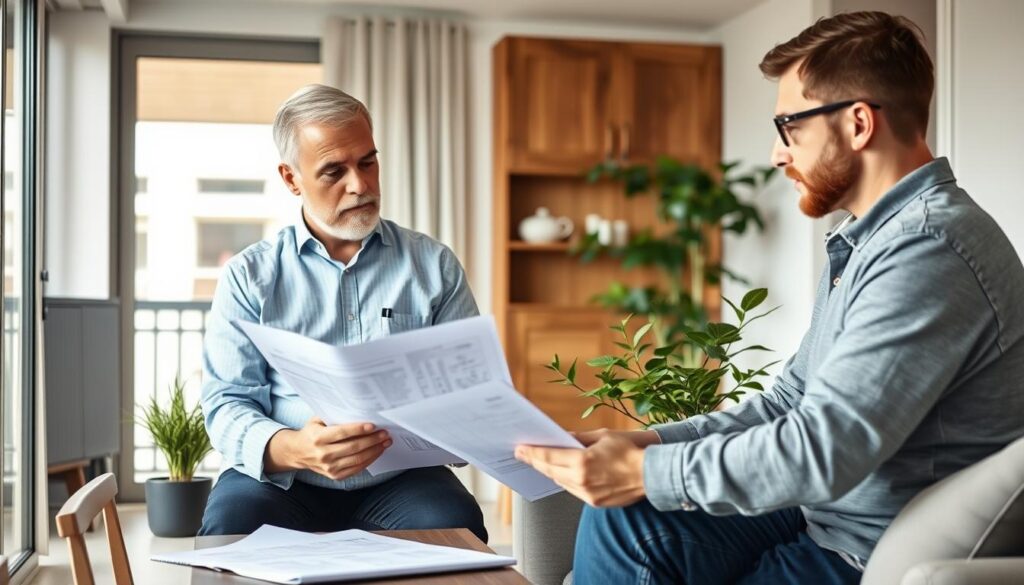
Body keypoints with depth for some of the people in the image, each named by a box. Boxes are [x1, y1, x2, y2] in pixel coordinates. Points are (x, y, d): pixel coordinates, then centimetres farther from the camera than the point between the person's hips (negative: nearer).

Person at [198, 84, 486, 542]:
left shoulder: (434, 265, 10)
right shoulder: (249, 276, 7)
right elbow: (227, 403, -1)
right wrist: (291, 449, -24)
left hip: (400, 481, 0)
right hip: (282, 482, 0)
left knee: (455, 525, -31)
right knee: (231, 524, -31)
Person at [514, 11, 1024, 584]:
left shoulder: (929, 250, -21)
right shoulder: (868, 239, 12)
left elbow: (822, 449, -26)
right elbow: (791, 402, 12)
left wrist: (643, 473, -18)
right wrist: (649, 442, 1)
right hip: (824, 516, 8)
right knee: (621, 520, -7)